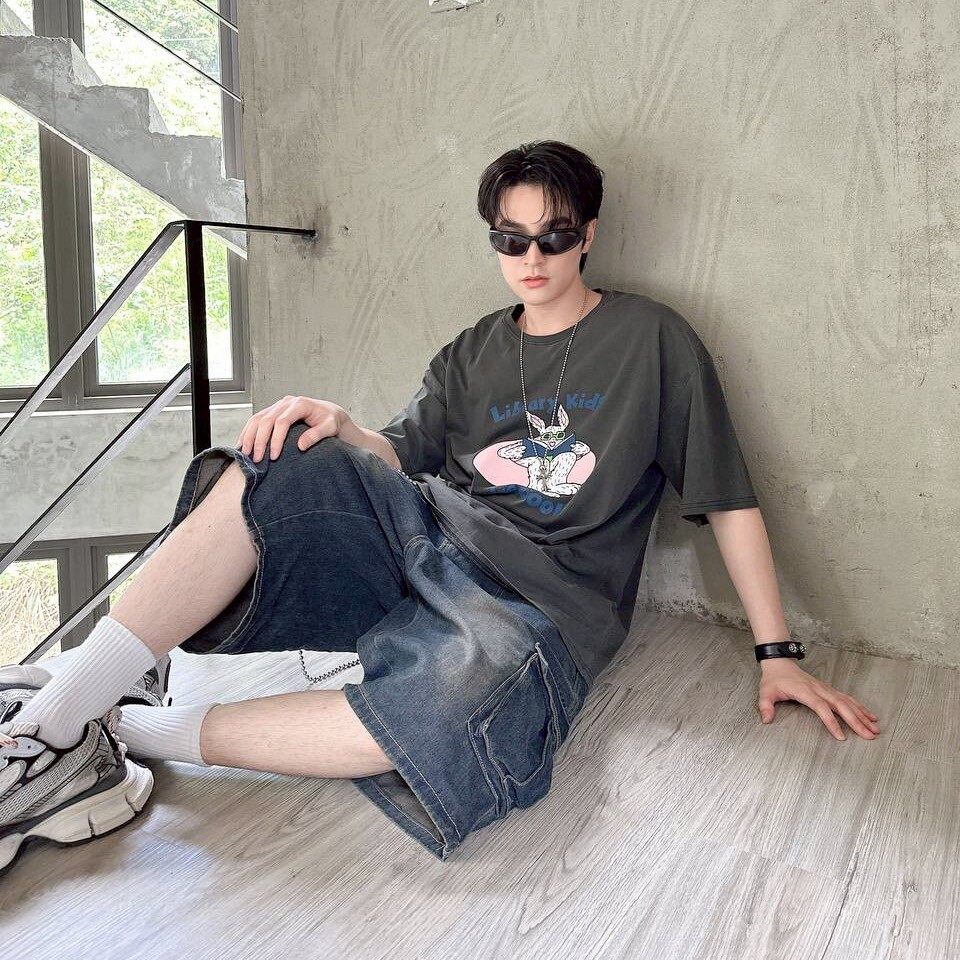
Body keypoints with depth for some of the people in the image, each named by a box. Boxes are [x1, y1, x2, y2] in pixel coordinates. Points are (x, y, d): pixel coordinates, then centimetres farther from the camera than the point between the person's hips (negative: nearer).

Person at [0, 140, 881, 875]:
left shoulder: (653, 339, 5)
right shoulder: (474, 354, 18)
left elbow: (730, 500, 4)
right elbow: (401, 458, 13)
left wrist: (776, 653, 1)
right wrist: (335, 424, -11)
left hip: (546, 597, -3)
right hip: (430, 533, 4)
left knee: (436, 717, -37)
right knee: (281, 465, -24)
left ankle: (131, 734, -19)